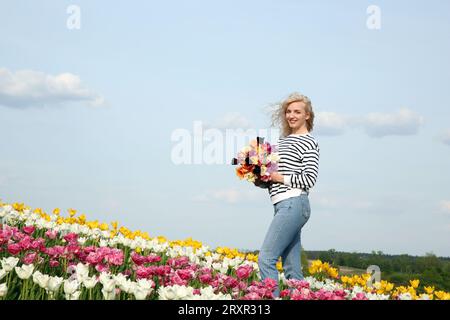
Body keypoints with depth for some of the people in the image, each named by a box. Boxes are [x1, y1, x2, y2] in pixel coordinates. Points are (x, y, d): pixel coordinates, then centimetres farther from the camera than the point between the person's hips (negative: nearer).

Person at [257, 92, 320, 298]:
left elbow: (309, 179, -12)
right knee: (292, 267, 7)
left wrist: (280, 178, -11)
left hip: (294, 204, -9)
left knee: (266, 259, -16)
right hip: (283, 205, 9)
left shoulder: (309, 142, -5)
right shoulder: (282, 139, 20)